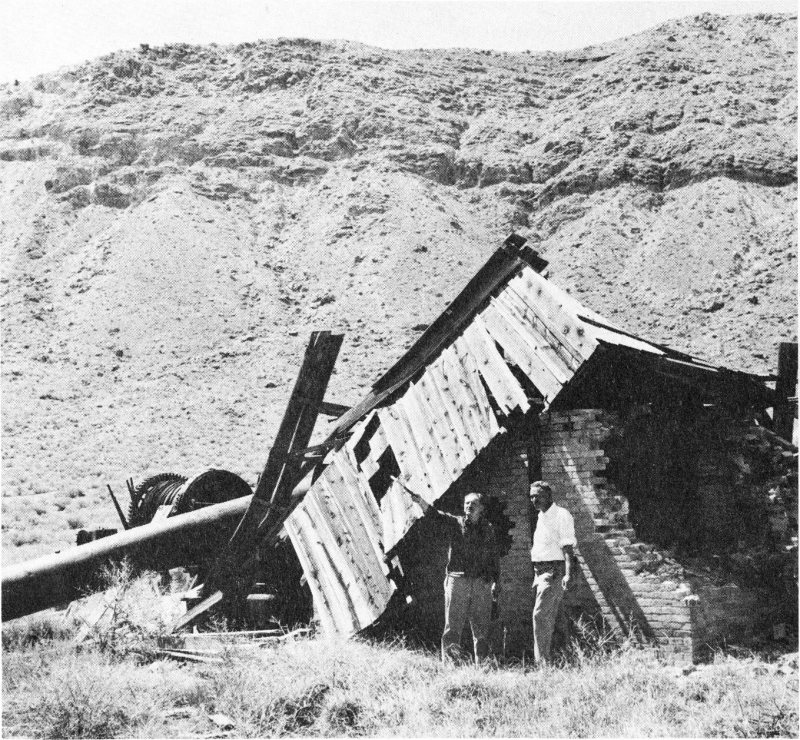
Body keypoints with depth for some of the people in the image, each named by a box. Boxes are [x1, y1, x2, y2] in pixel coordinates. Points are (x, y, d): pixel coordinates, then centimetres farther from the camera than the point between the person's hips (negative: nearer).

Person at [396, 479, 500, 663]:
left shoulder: (488, 529, 12)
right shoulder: (455, 523, 5)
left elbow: (494, 557, 16)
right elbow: (434, 514, -11)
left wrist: (496, 582, 12)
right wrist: (420, 501, -29)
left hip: (482, 583, 2)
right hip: (457, 579, -2)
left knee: (481, 628, 5)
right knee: (452, 626, -4)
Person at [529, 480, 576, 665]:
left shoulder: (561, 515, -9)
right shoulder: (541, 516, 18)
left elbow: (568, 547, -16)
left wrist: (568, 574, -25)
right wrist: (536, 576, 22)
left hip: (554, 570, -9)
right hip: (541, 571, 9)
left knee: (540, 614, -17)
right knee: (548, 618, 9)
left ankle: (542, 661, -17)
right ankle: (545, 661, 11)